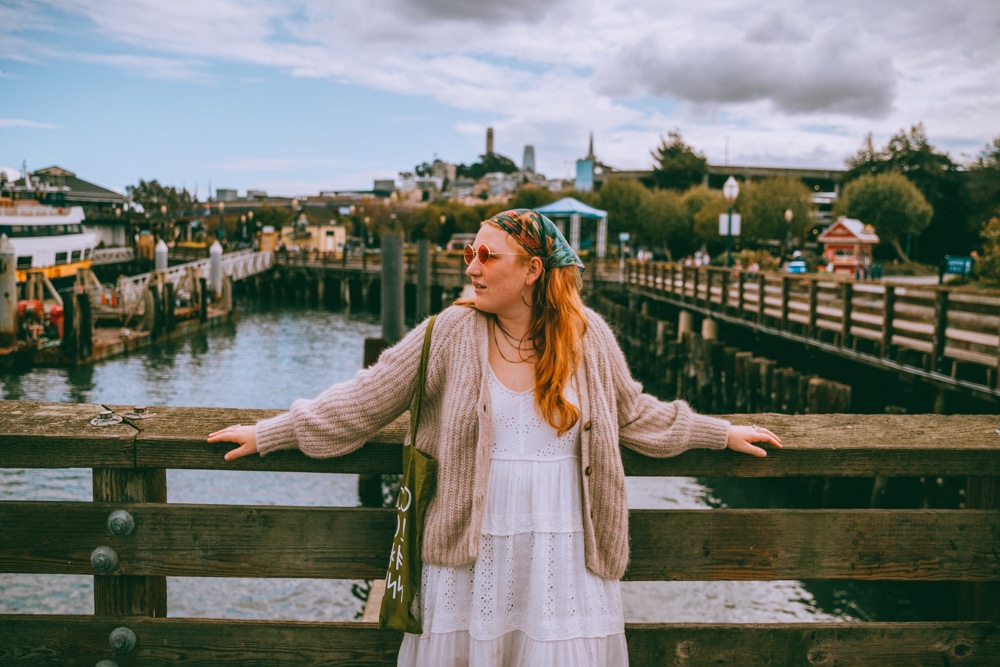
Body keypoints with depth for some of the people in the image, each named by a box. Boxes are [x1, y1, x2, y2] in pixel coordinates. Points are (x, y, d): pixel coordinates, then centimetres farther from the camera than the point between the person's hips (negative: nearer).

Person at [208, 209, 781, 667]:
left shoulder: (588, 335, -1)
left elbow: (633, 413, 14)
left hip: (563, 551, 1)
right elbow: (363, 399, 0)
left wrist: (721, 432, 19)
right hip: (473, 549, -1)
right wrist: (268, 434, 1)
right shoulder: (453, 332, -5)